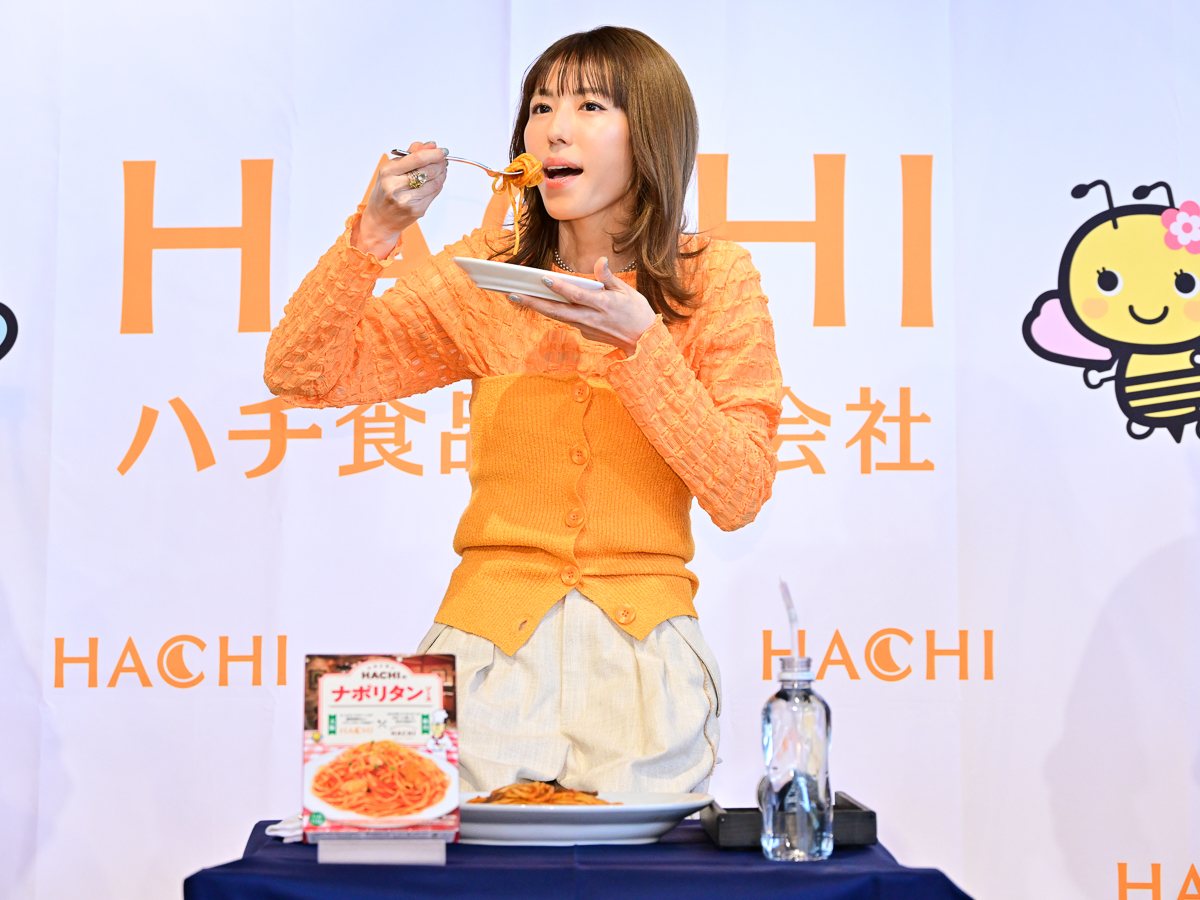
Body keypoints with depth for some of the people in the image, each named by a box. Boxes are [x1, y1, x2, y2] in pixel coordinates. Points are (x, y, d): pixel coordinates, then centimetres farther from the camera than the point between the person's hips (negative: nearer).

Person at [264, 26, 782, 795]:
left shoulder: (716, 279, 2)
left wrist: (639, 342, -16)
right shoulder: (484, 274, 6)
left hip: (640, 650, 0)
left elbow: (740, 495, -6)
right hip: (491, 642, 1)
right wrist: (378, 229, -11)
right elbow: (301, 374, 1)